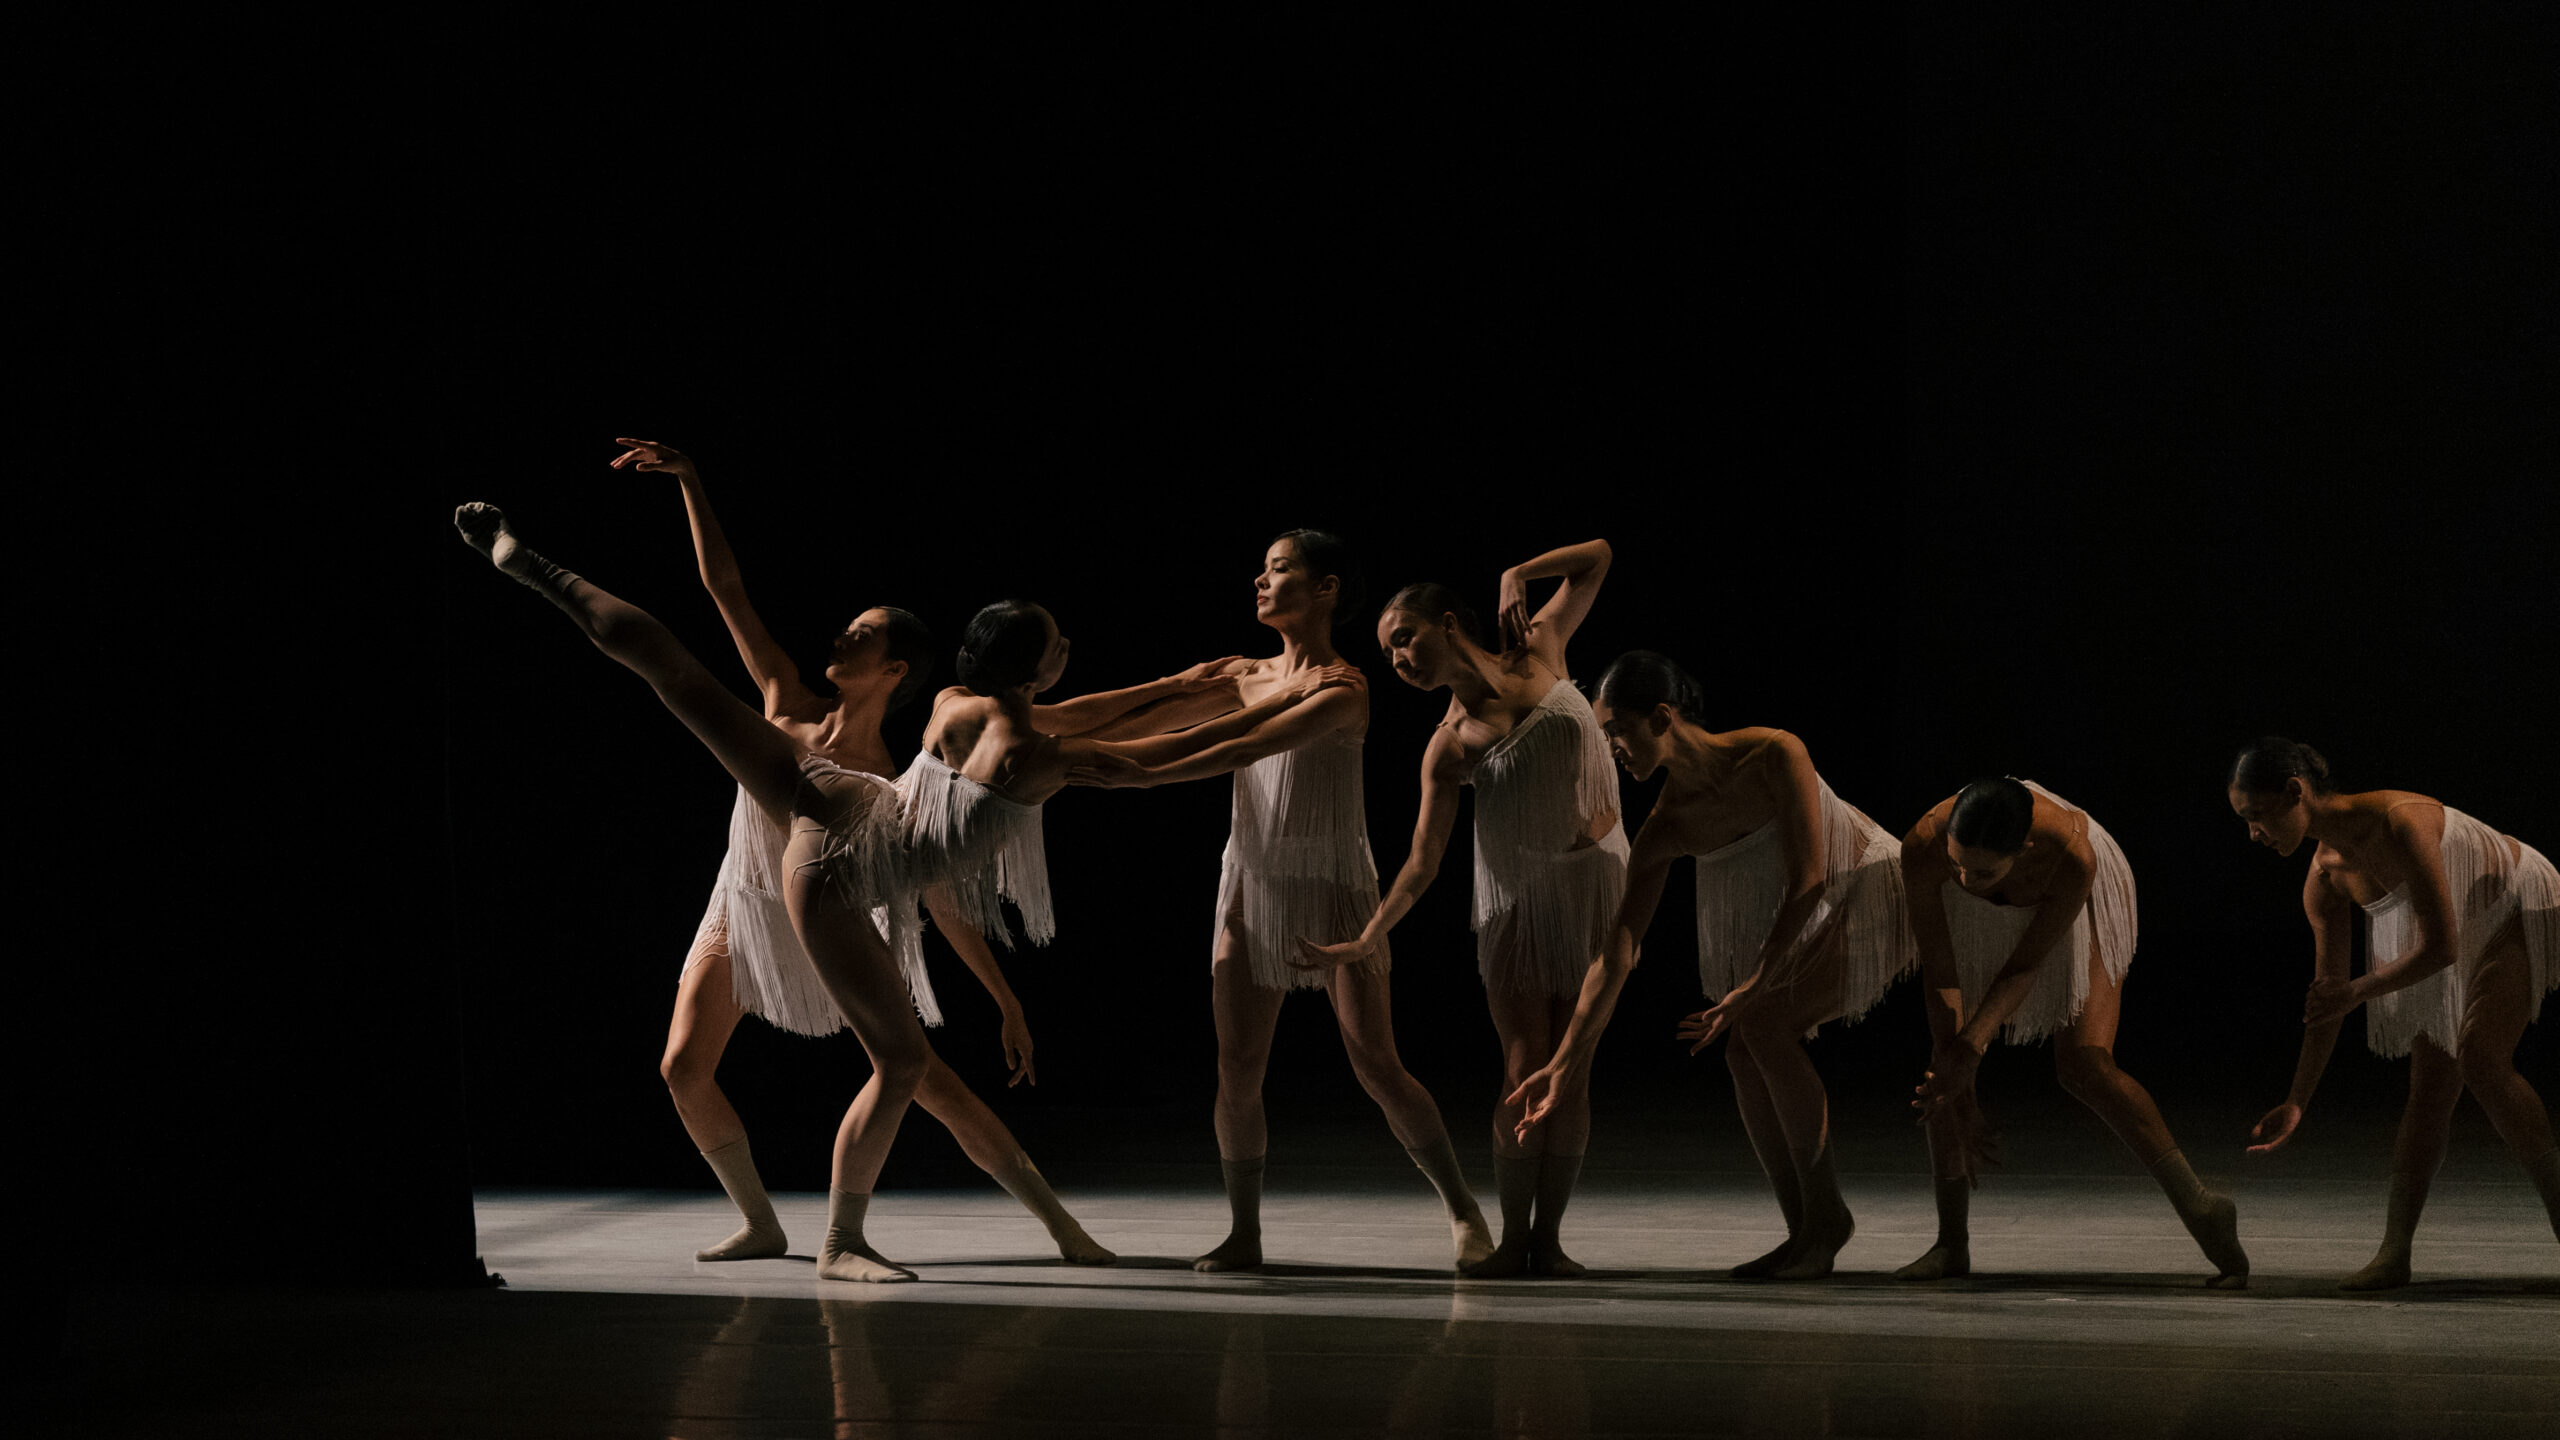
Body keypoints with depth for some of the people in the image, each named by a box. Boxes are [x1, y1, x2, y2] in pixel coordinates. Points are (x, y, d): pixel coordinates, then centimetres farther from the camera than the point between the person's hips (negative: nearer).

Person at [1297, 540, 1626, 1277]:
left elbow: (1597, 557, 9)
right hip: (1517, 892, 0)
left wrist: (1516, 576, 0)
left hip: (1596, 881, 0)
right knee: (1524, 1067, -8)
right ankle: (1512, 1237, -2)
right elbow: (1423, 861, -9)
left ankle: (1549, 1236, 2)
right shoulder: (1449, 747, -5)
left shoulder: (1538, 652, -2)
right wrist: (1366, 939, -18)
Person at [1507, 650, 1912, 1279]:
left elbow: (1808, 879, -28)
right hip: (1784, 918, 7)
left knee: (1764, 1026, -23)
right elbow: (1617, 950, -11)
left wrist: (1754, 987, -32)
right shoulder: (1666, 830, -11)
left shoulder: (1774, 755, -28)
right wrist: (1569, 1062, -15)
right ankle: (1805, 1233, 4)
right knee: (1743, 1053, -7)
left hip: (1865, 895, -7)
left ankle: (1826, 1213, -12)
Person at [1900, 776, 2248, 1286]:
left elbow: (2024, 967, -31)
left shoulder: (2073, 855, -44)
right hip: (1978, 916, 3)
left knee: (2084, 1064, -19)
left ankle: (2201, 1210, -14)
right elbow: (1938, 974, -28)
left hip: (2068, 898, -3)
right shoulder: (1923, 847, -38)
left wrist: (1968, 1050, -41)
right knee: (1943, 1067, -8)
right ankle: (1952, 1242, 4)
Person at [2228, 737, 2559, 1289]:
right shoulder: (2325, 881, -8)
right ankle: (2394, 1253, -1)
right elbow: (2326, 1000, 1)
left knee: (2480, 1061, -24)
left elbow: (2440, 946, -30)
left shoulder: (2398, 821, -33)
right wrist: (2295, 1104, -1)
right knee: (2429, 1086, -1)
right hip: (2464, 932, 7)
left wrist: (2359, 990, -23)